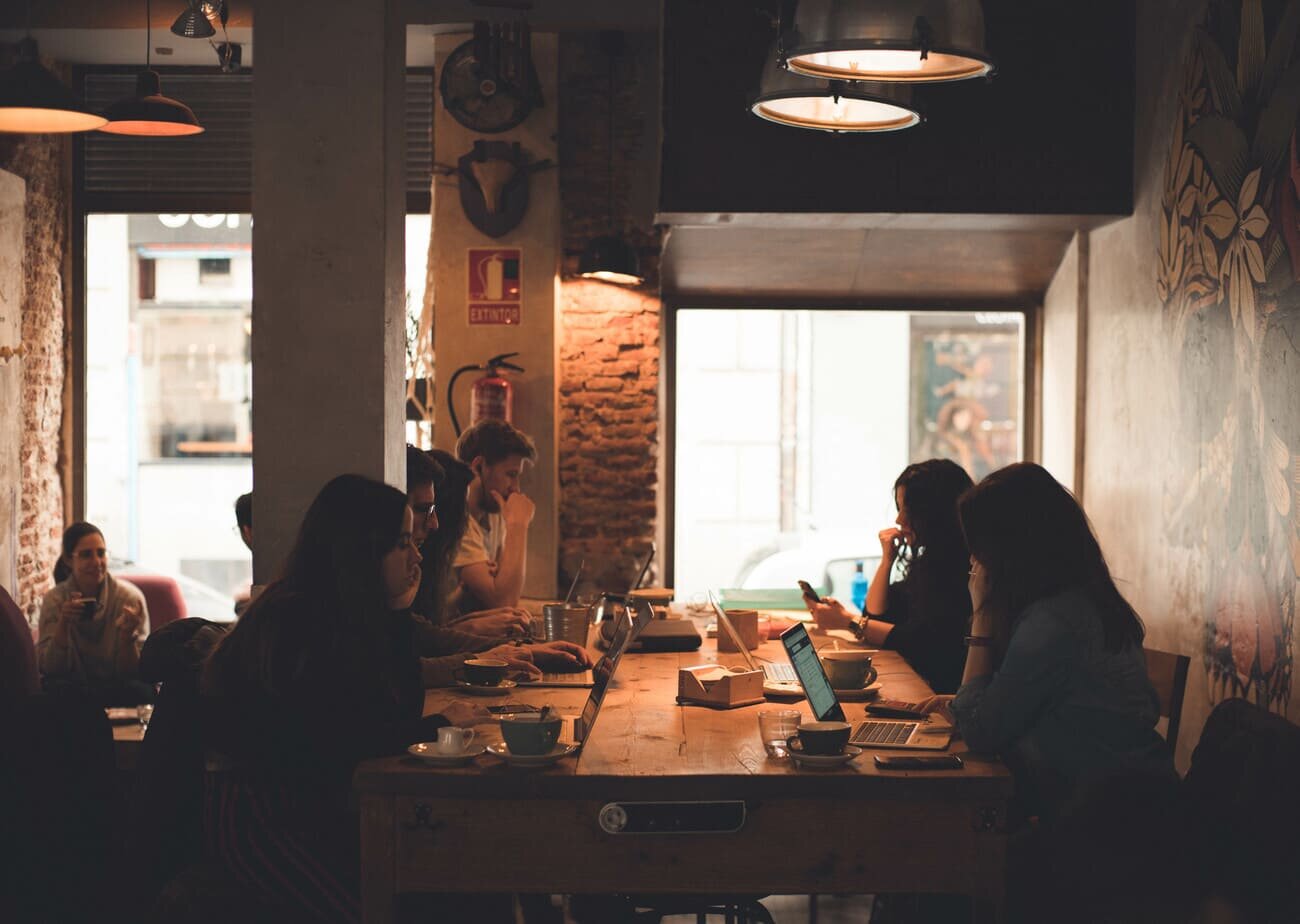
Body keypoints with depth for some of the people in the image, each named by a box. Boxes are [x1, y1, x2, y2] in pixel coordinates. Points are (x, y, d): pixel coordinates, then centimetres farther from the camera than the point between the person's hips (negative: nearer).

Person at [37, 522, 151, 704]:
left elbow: (131, 672, -6)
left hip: (117, 686, 0)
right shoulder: (55, 600, -3)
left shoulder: (130, 597, -7)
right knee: (55, 688, -34)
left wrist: (127, 634, -26)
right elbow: (49, 668, -8)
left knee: (140, 691, -34)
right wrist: (62, 625, -23)